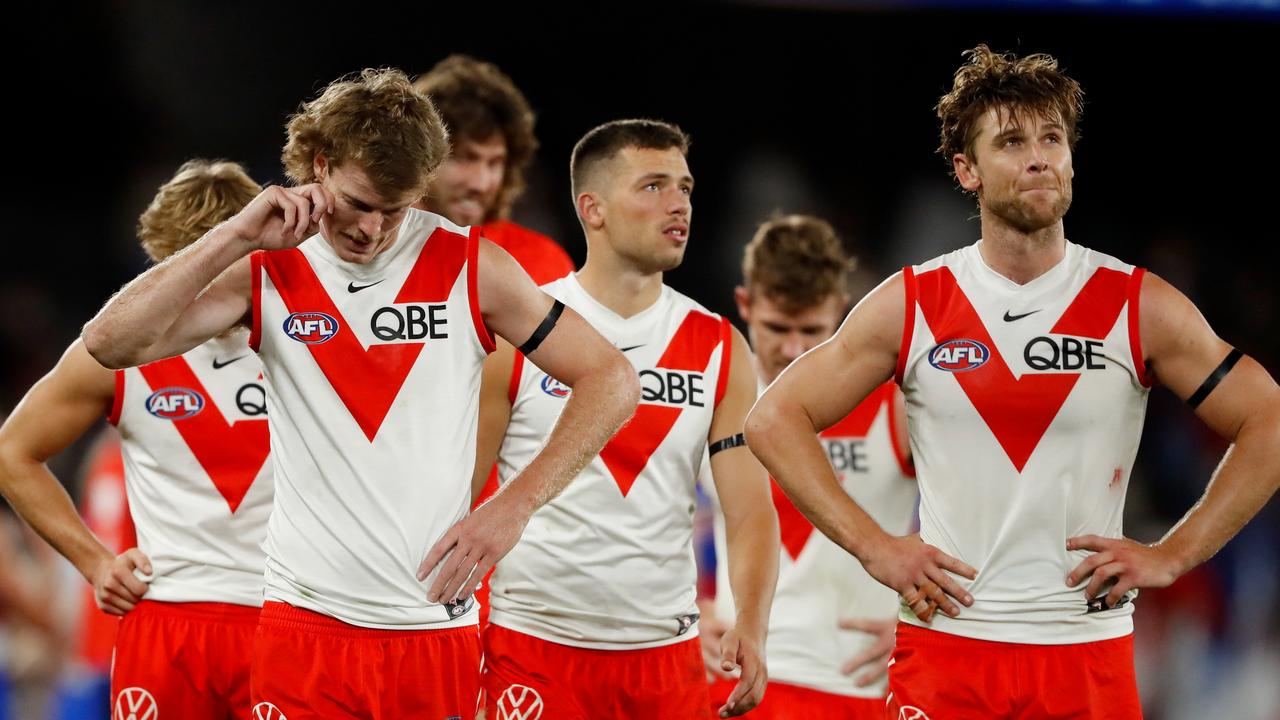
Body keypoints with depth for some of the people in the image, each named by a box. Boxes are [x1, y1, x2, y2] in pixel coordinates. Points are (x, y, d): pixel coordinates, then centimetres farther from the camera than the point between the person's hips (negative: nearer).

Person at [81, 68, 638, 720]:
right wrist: (237, 237, -12)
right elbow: (111, 343, -8)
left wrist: (513, 507, -7)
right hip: (305, 627, 0)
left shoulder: (470, 267, 1)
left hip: (437, 630, 0)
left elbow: (612, 380, 3)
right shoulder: (270, 273, 3)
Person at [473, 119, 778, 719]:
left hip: (666, 654, 3)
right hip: (534, 647, -3)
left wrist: (751, 626, -15)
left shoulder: (719, 349, 6)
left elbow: (751, 512, 2)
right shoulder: (512, 336, -2)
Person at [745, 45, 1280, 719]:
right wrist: (873, 548, -3)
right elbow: (775, 418, 6)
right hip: (944, 648, 0)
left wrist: (1171, 556, -2)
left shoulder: (1138, 306, 1)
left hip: (1089, 655, 0)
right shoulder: (910, 304, 2)